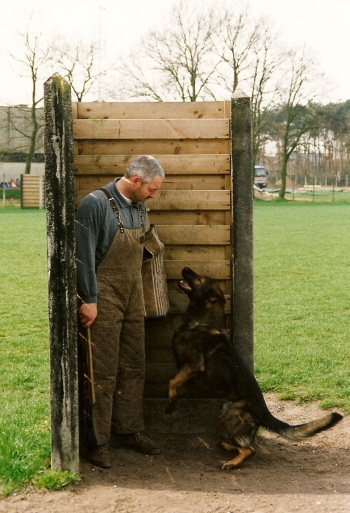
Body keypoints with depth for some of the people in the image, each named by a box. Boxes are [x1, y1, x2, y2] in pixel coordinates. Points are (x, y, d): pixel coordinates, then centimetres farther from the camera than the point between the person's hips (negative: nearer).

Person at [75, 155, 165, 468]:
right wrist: (88, 300, -16)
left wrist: (140, 294, 15)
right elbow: (84, 255, -16)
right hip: (105, 298, -7)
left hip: (134, 298, 7)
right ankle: (98, 440, 7)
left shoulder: (139, 207, 8)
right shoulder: (96, 204, -14)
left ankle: (129, 430, 23)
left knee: (134, 367, 11)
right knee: (104, 372, -3)